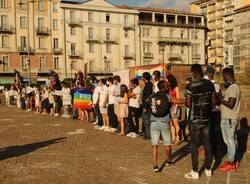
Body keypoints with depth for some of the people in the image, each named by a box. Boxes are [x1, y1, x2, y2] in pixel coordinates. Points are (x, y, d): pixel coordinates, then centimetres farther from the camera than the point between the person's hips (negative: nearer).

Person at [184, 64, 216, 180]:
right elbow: (214, 102, 3)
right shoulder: (210, 84, 0)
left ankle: (195, 172, 11)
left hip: (196, 120, -5)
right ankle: (208, 169, 23)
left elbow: (188, 104, -13)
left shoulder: (190, 86, -14)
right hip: (207, 119, 5)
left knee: (194, 146, 4)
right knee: (207, 144, 13)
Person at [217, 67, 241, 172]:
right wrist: (222, 97, 9)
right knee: (232, 140, 17)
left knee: (230, 140, -1)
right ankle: (234, 161, 27)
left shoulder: (232, 88, -20)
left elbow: (231, 104, -25)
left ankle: (230, 164, 8)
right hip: (231, 118, 10)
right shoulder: (234, 86, 12)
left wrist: (220, 98, -16)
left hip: (229, 119, -10)